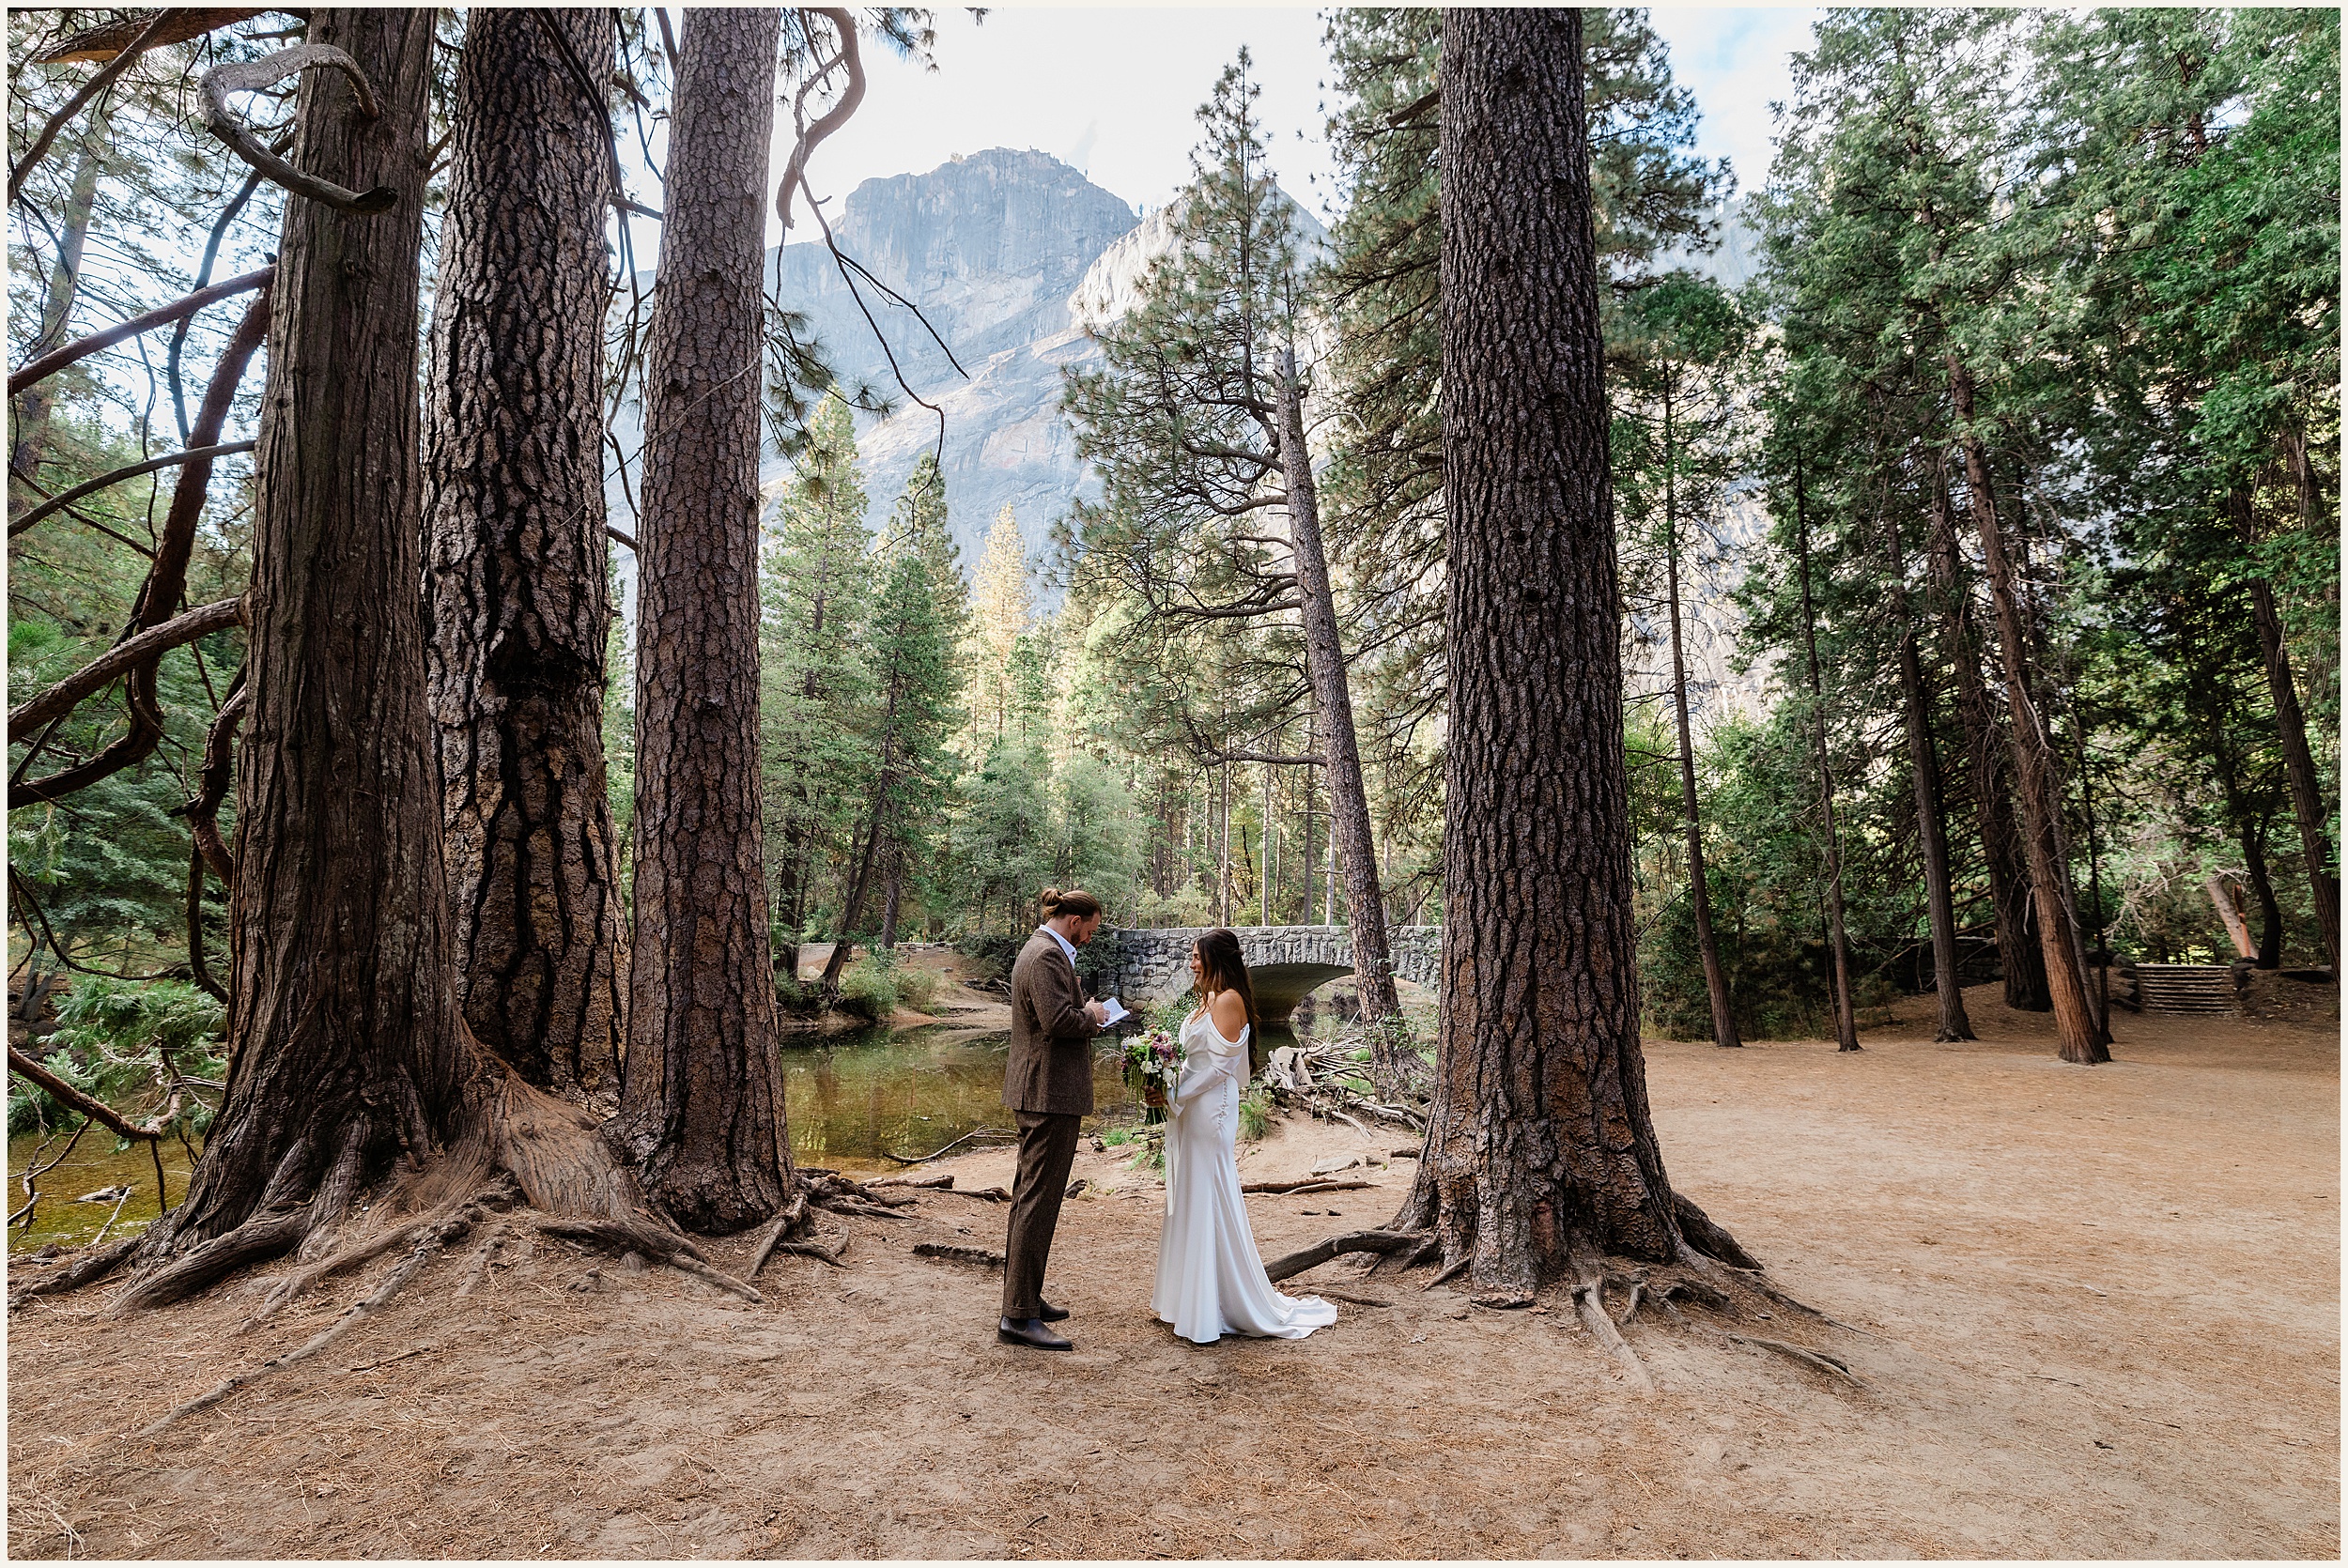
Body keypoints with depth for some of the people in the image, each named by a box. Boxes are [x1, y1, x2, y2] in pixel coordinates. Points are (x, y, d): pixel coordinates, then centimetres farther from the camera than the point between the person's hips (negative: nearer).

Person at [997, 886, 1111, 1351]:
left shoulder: (1038, 950, 16)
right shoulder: (1048, 956, -17)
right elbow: (1057, 1019, -27)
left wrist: (1086, 1013, 9)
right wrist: (1091, 1015, -10)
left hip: (1036, 1092, 11)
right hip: (1051, 1092, -11)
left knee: (1029, 1195, 17)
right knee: (1039, 1199, -7)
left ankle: (1023, 1295, 29)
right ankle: (1019, 1316, -2)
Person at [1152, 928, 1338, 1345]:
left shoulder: (1228, 1000, -14)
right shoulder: (1208, 1000, 14)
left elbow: (1218, 1065, -19)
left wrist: (1175, 1098, -15)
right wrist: (1170, 1095, 5)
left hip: (1209, 1112, -10)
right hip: (1189, 1112, 10)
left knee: (1208, 1204, -3)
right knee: (1188, 1202, 15)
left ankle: (1210, 1311, 6)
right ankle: (1189, 1297, 25)